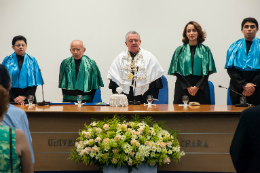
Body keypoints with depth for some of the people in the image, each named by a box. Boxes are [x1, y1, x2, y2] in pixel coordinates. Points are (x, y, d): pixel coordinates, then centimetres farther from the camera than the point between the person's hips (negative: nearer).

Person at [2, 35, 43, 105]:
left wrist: (24, 96, -8)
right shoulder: (7, 60, 3)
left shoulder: (32, 60, 4)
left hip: (28, 98, 1)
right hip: (11, 99, 0)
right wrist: (14, 98, -10)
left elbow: (35, 82, 2)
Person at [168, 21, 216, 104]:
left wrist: (197, 87, -9)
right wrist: (188, 87, -8)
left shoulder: (205, 50, 6)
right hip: (183, 87, 0)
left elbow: (207, 71, 2)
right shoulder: (180, 50, 7)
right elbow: (176, 71, 2)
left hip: (200, 88, 0)